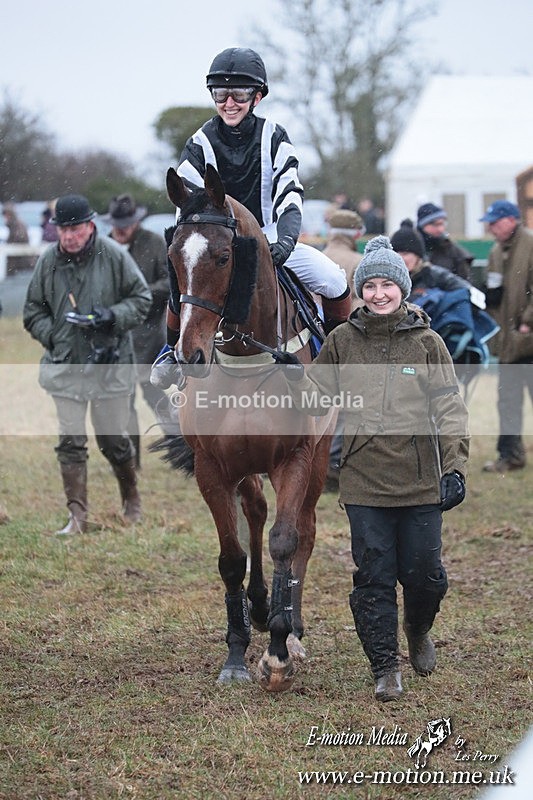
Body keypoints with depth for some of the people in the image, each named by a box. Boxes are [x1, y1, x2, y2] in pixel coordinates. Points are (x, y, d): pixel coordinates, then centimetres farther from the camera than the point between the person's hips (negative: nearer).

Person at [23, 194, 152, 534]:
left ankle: (132, 500, 32)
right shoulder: (48, 261, 1)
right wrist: (52, 336, -5)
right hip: (66, 366, 2)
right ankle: (77, 516, 1)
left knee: (114, 439, 9)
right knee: (71, 443, -3)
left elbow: (142, 299, 1)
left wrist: (112, 317, -15)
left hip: (111, 365, -2)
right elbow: (33, 311, 11)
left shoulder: (114, 256, -6)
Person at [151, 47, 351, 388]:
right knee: (182, 280, -31)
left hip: (270, 241, 1)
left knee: (333, 280, -18)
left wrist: (286, 239, -32)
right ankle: (173, 350, -1)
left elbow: (289, 194, -13)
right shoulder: (201, 144, -6)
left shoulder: (274, 138, -4)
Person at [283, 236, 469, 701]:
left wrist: (456, 468, -4)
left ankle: (418, 629, 37)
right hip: (364, 481, 1)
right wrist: (290, 371, -9)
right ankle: (385, 666, 13)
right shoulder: (343, 341, 5)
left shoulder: (427, 343, 1)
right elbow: (318, 396, 9)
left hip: (421, 482, -1)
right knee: (373, 576, 2)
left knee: (423, 572, 5)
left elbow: (450, 410, 2)